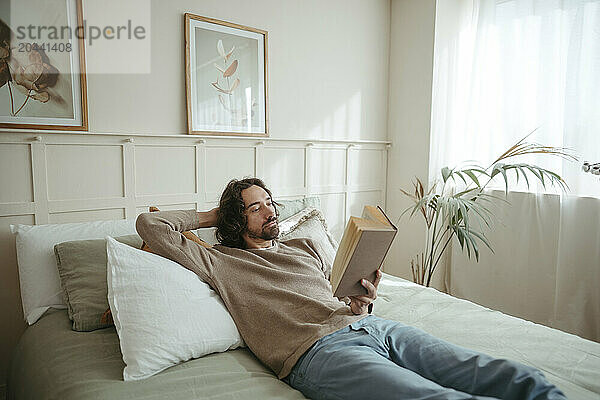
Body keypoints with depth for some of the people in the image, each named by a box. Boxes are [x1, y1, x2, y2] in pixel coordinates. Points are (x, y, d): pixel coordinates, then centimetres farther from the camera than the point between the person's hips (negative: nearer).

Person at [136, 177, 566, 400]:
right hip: (320, 348, -6)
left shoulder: (306, 246, 30)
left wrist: (362, 303, 4)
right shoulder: (220, 262, 15)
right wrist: (210, 217, 27)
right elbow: (150, 224, 16)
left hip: (371, 325, 7)